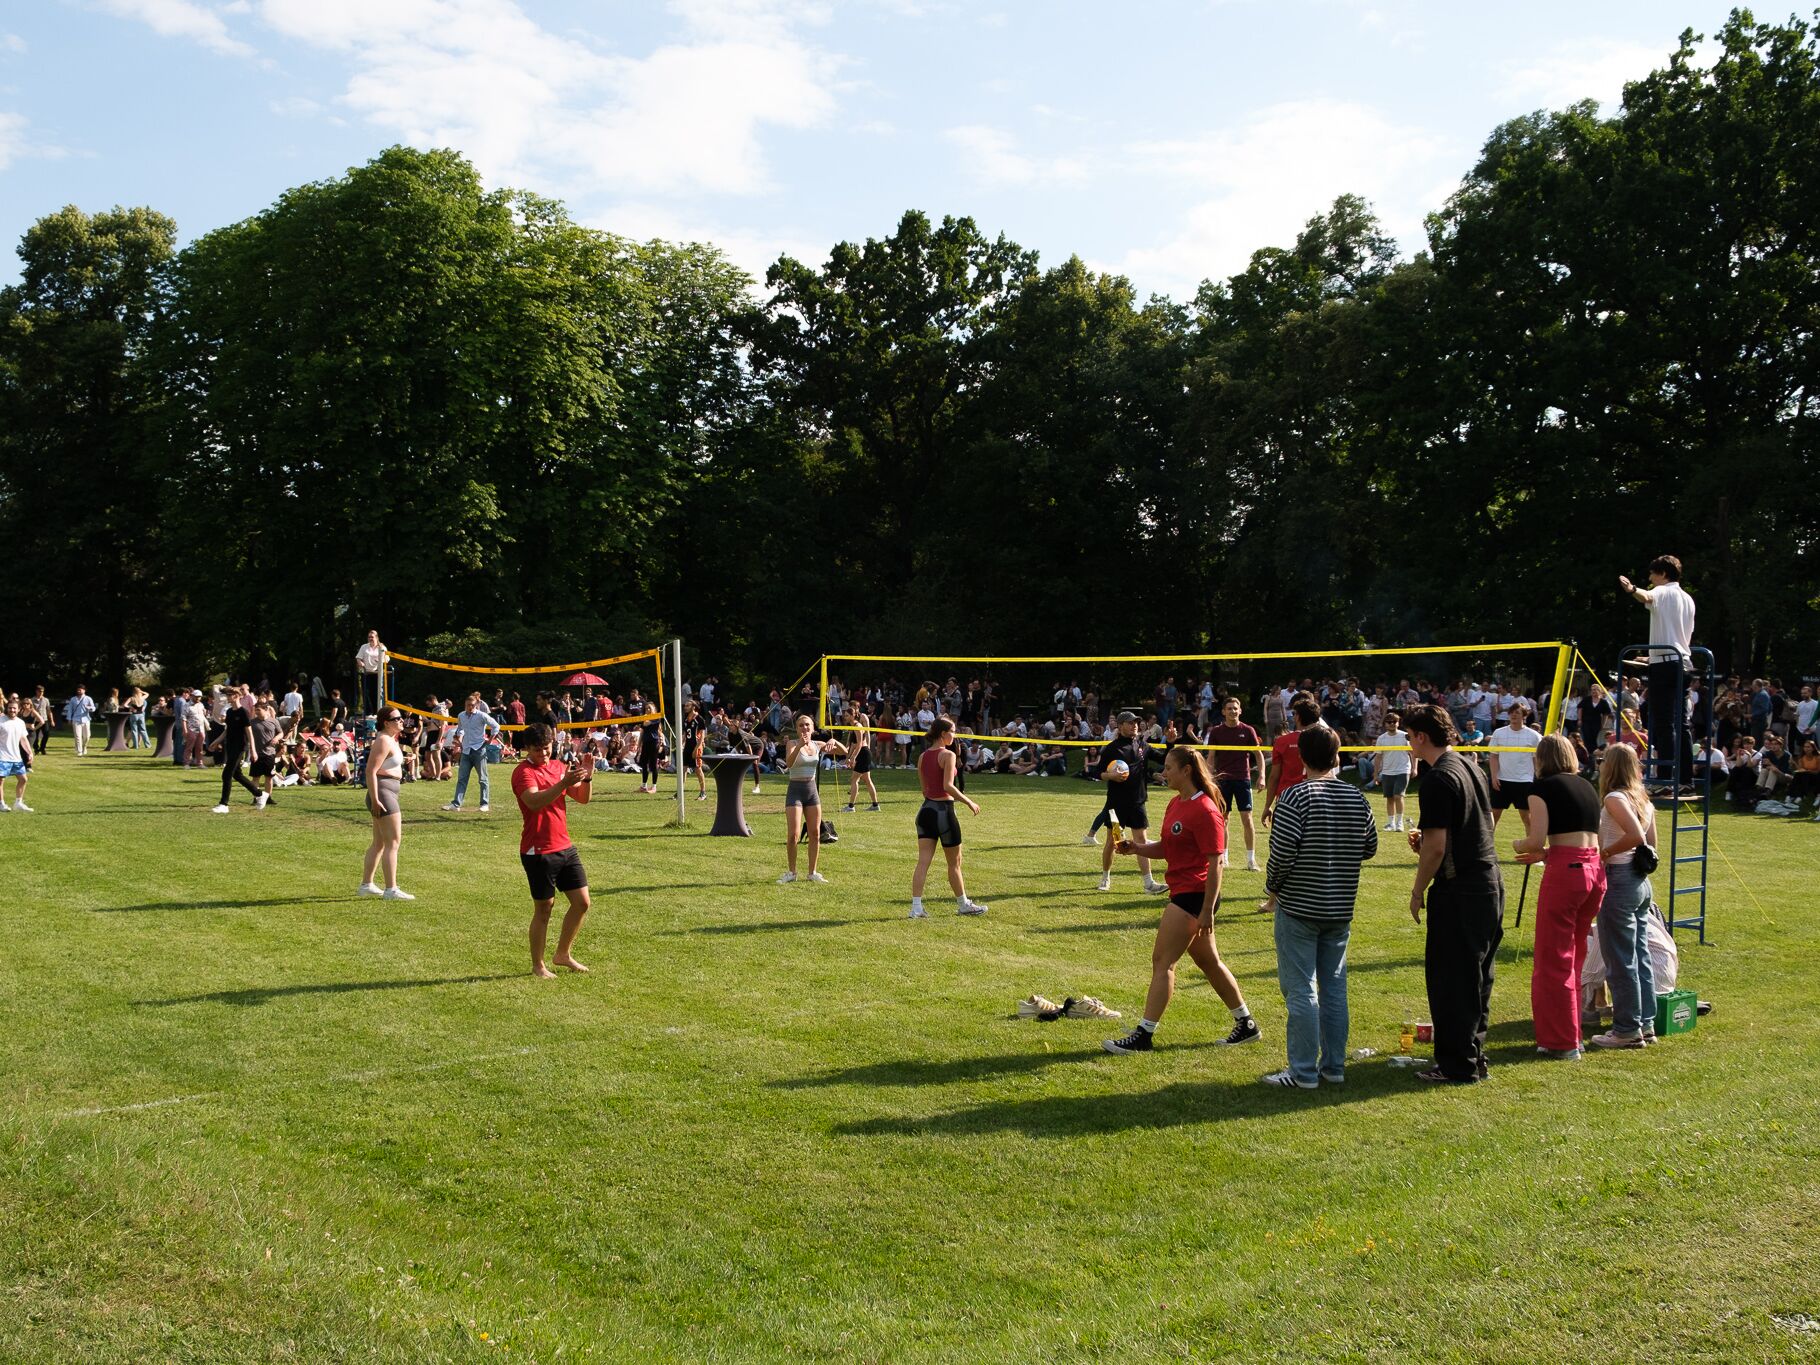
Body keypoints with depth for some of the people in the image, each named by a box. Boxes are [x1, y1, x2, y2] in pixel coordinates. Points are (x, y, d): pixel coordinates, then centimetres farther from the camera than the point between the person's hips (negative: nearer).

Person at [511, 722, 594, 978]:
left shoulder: (559, 766, 11)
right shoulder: (523, 772, -12)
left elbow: (583, 799, 10)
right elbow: (534, 801, -30)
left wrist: (587, 778, -9)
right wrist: (564, 783, -40)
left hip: (565, 847, 7)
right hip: (538, 852, -7)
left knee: (582, 902, 7)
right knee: (544, 908, 1)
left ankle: (563, 954, 24)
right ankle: (538, 966, 15)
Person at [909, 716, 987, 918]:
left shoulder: (922, 756, 9)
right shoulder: (948, 755, -13)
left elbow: (924, 789, 12)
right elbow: (948, 786, -22)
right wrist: (969, 802, -15)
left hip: (926, 810, 6)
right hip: (944, 810, -6)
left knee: (923, 861, 2)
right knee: (954, 862, 10)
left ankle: (916, 907, -5)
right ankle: (963, 904, 23)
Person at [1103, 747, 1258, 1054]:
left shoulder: (1204, 810, -17)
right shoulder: (1176, 804, 12)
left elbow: (1215, 863, -19)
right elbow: (1166, 848, 19)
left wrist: (1207, 911, -20)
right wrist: (1136, 848, 0)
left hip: (1194, 895, -10)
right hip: (1182, 892, 10)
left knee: (1162, 961, -7)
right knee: (1209, 962, 17)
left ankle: (1144, 1035, -3)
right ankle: (1246, 1025, 28)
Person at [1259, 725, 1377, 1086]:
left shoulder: (1296, 797, -15)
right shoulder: (1357, 798, 1)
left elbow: (1281, 853, -18)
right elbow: (1370, 848, 12)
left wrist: (1272, 889, -1)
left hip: (1299, 907, -5)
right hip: (1341, 909, 5)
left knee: (1301, 990, 0)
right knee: (1334, 987, 14)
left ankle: (1303, 1072, 4)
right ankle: (1334, 1066, 21)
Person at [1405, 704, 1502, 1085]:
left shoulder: (1439, 778, -16)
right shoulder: (1472, 769, 12)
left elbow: (1436, 846, -20)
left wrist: (1418, 891, -8)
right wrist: (1425, 839, 14)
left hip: (1459, 892, -10)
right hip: (1490, 884, 10)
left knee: (1450, 978, -1)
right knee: (1477, 976, 16)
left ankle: (1458, 1065, 4)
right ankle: (1474, 1057, 25)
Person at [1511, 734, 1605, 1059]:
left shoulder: (1543, 787, -3)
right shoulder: (1587, 786, 17)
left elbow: (1536, 839, -11)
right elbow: (1592, 838, 19)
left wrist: (1519, 845, 11)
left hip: (1565, 872, -7)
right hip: (1595, 871, 7)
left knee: (1554, 960, 3)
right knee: (1575, 958, 18)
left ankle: (1562, 1042, 7)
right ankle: (1571, 1035, 26)